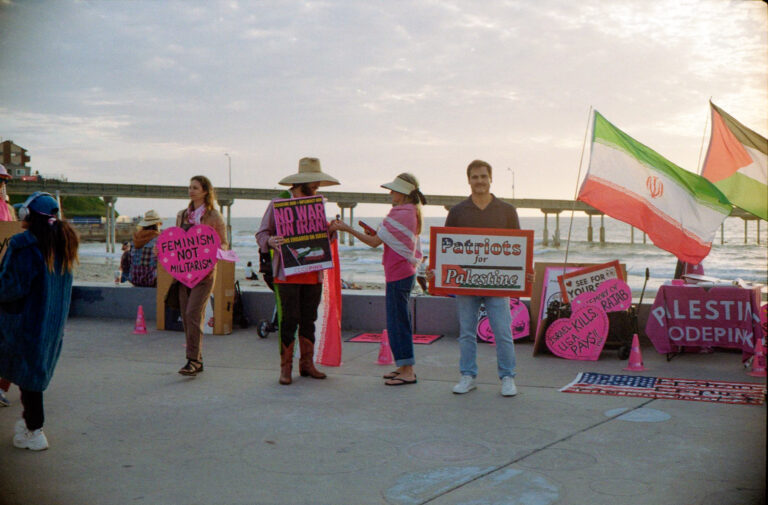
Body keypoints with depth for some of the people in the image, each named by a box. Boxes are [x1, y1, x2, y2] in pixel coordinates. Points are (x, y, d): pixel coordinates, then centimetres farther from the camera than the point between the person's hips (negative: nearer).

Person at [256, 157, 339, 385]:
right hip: (287, 273, -5)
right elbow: (262, 233, -1)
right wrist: (270, 241, -23)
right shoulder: (278, 202, 0)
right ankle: (285, 368, 5)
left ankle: (307, 364, 19)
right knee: (288, 320, -4)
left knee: (309, 320, 9)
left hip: (313, 274, 5)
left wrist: (330, 231, -2)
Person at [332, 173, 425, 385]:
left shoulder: (399, 214, -16)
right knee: (400, 319, 14)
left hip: (398, 273, -10)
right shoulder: (412, 211, 13)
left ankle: (407, 371, -2)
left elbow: (374, 242, -14)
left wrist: (347, 229, -9)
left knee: (397, 321, -5)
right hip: (407, 270, 10)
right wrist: (375, 232, 5)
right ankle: (404, 367, 20)